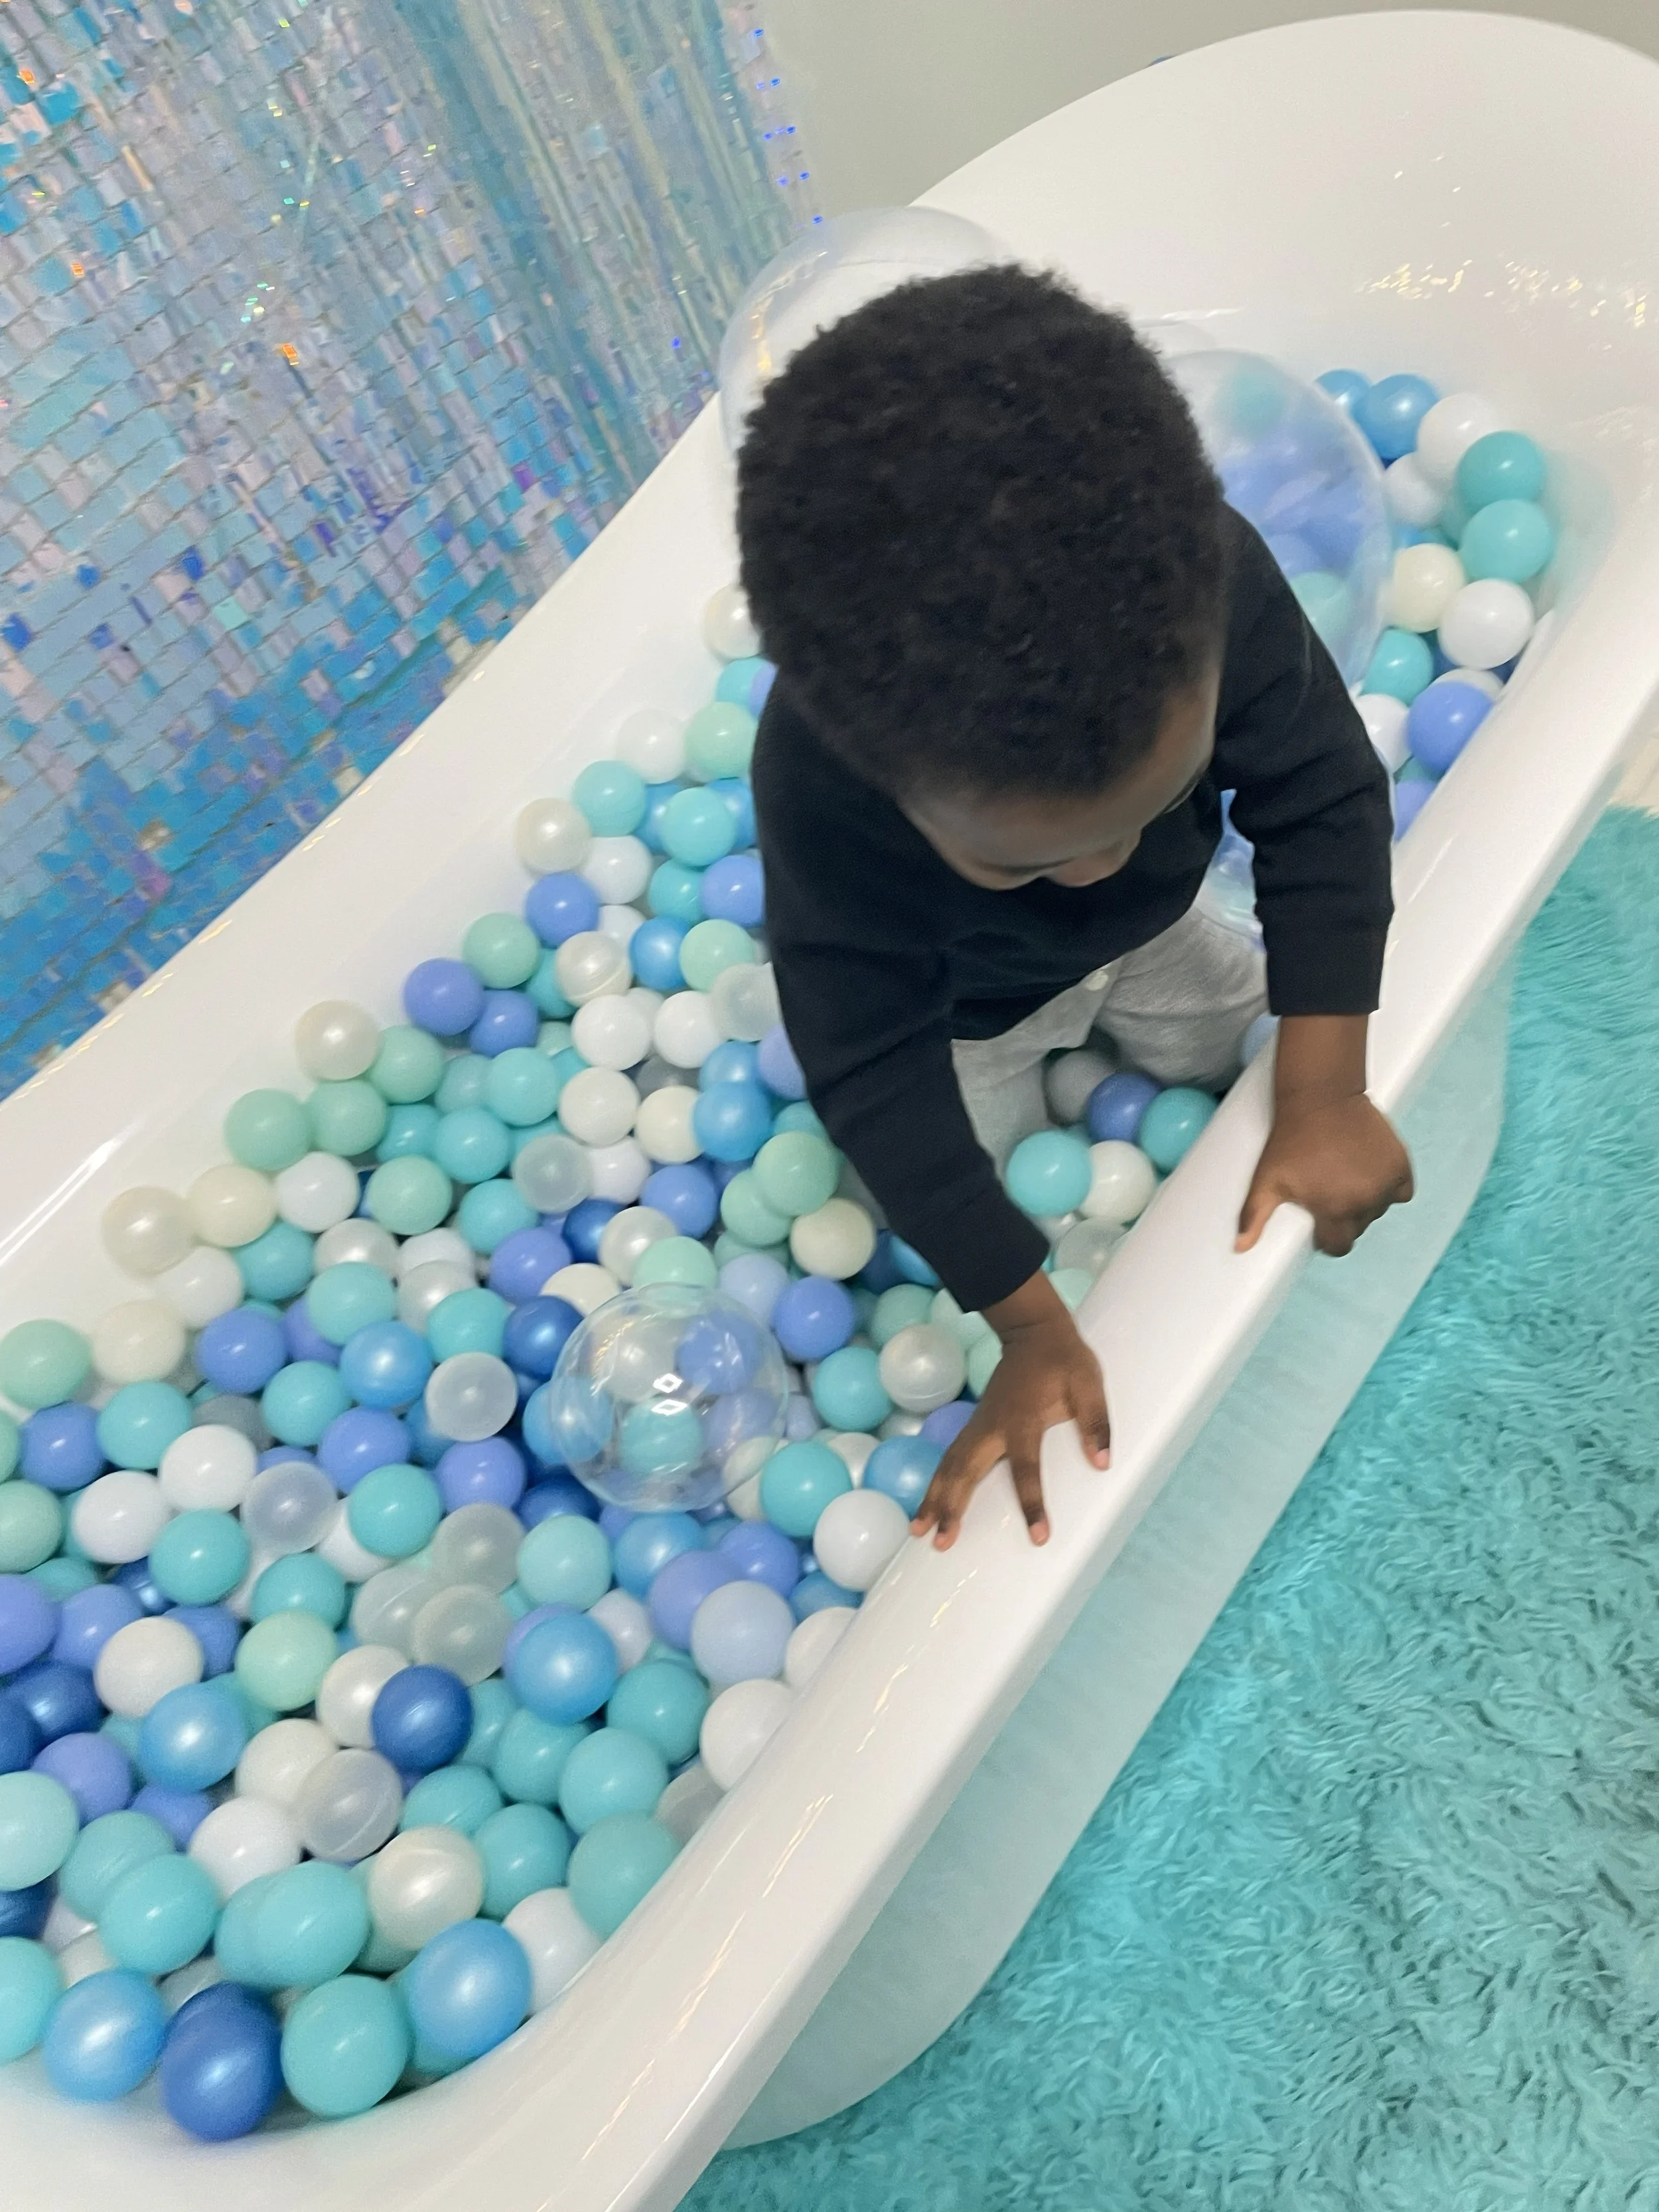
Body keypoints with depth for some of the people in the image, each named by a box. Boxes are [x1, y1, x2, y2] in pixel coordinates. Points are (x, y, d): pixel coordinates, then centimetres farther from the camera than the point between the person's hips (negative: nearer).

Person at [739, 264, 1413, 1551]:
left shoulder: (1204, 581, -40)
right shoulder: (820, 799, -45)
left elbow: (1323, 802, -26)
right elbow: (875, 1076, -34)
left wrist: (1323, 1094, -32)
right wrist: (1033, 1328, -32)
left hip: (1150, 925, 3)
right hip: (960, 999, -3)